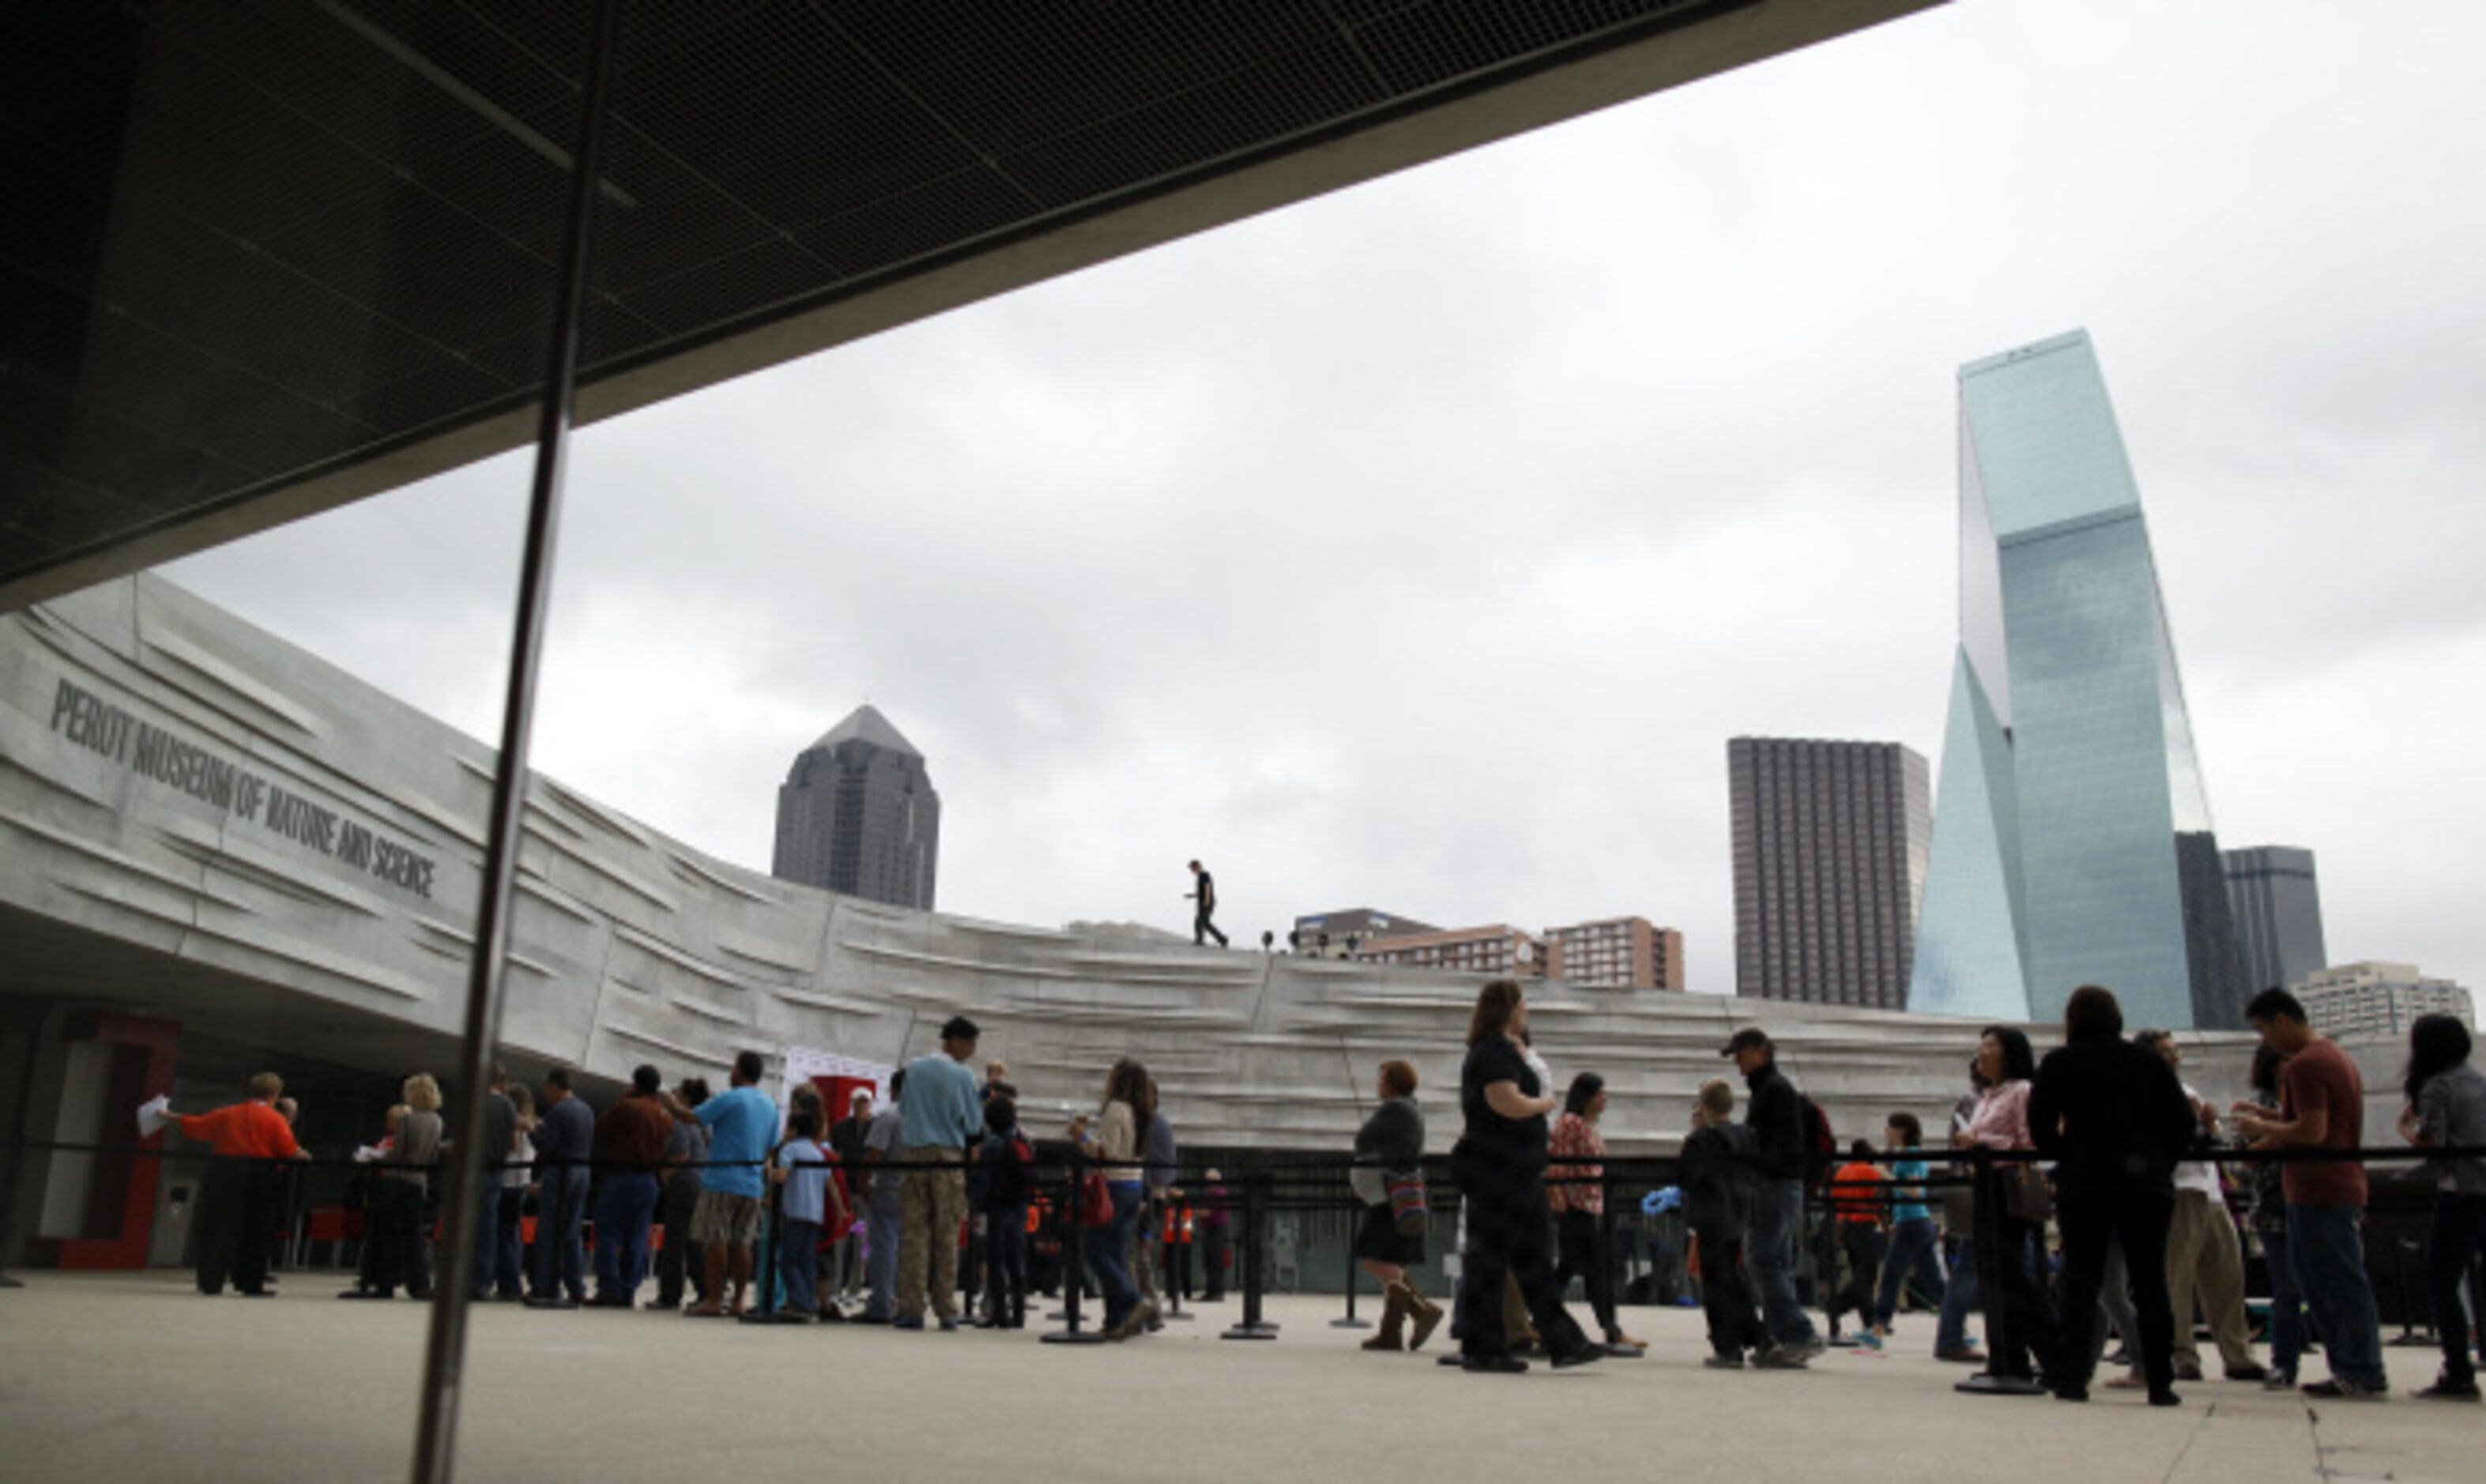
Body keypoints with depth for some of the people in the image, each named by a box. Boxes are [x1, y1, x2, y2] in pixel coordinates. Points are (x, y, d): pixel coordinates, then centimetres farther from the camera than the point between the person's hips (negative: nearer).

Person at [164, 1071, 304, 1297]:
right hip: (257, 1179, -4)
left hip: (223, 1176, 4)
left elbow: (194, 1125, 21)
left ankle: (211, 1282, 9)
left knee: (217, 1228, 10)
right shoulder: (275, 1119, -3)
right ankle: (250, 1284, 6)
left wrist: (169, 1117, 36)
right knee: (254, 1232, 4)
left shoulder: (226, 1114, 10)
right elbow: (290, 1152, -11)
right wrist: (304, 1157, 9)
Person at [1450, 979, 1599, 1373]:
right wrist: (1544, 1104, -9)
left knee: (1534, 1259, 10)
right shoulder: (1494, 1051, -14)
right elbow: (1508, 1103, -25)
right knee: (1490, 1259, -3)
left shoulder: (1504, 1049, 19)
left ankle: (1563, 1342, 14)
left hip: (1517, 1172, 11)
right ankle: (1482, 1348, 4)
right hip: (1495, 1171, -11)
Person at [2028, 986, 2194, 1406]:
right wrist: (2161, 1162, 12)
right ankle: (2160, 1382, 7)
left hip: (2084, 1183, -2)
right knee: (2150, 1281, 7)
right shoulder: (2149, 1060, 9)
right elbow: (2185, 1123, 4)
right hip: (2148, 1183, 2)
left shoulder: (2059, 1062, 4)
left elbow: (2040, 1126, -2)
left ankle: (2072, 1376, -6)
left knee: (2081, 1278, 2)